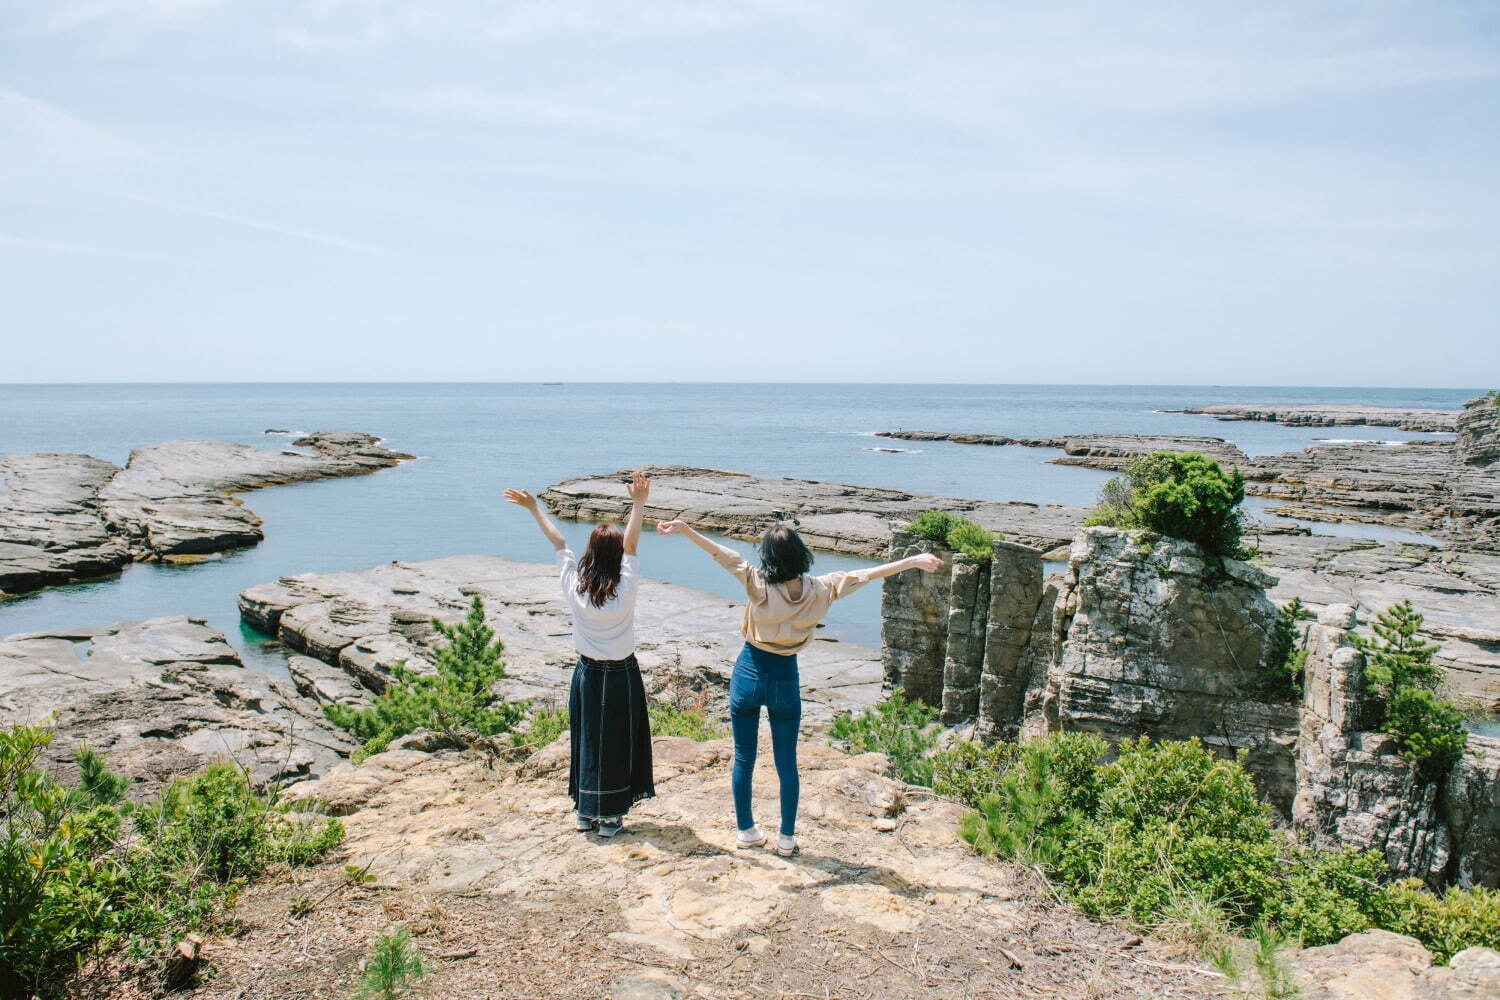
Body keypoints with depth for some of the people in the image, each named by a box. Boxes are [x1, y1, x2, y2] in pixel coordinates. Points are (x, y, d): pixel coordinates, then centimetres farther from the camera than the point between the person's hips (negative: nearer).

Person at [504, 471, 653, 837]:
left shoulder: (574, 585, -11)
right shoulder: (624, 588, -18)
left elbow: (557, 541, -2)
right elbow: (631, 543, -14)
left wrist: (534, 507, 9)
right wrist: (638, 503, -13)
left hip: (587, 675, 3)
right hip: (620, 676, -3)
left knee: (587, 741, 15)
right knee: (616, 744, 7)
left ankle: (586, 813, 25)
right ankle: (609, 818, 15)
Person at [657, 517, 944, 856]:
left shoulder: (759, 585, -18)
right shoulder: (820, 590, -12)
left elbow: (725, 555, -20)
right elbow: (866, 574, -5)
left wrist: (685, 529, -19)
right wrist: (914, 561, 3)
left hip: (749, 675, -1)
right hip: (785, 679, 1)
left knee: (743, 759, 13)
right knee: (787, 764, 12)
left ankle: (746, 830, 25)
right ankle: (787, 838, 20)